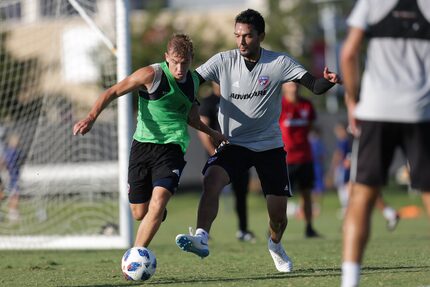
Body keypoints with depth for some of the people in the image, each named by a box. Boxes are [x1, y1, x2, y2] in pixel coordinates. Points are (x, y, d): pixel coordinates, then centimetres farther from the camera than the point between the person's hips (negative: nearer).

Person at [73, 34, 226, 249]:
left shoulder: (193, 81, 8)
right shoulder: (152, 75, -9)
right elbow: (113, 92, -6)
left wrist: (211, 133, 39)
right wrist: (91, 117, -21)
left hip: (172, 148, 2)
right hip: (143, 145, -2)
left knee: (158, 201, -22)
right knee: (139, 213, 4)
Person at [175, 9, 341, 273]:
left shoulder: (279, 63, -9)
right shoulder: (223, 61, -7)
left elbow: (315, 86, -14)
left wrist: (328, 81, -36)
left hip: (270, 145, 0)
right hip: (234, 143, 0)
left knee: (279, 215, 3)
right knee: (212, 180, -31)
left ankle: (275, 245, 36)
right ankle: (202, 237, -34)